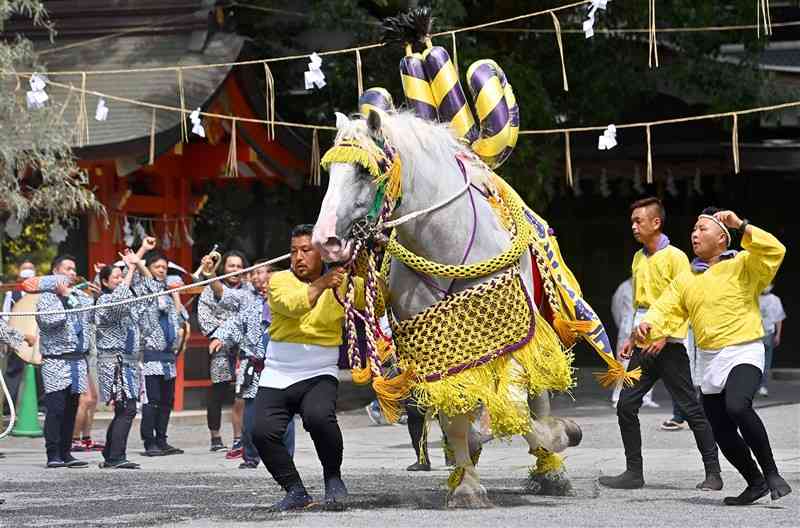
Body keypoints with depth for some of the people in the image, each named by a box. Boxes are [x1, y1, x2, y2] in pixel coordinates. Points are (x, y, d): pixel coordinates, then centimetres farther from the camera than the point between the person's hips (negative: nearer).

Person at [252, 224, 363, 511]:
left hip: (319, 377, -2)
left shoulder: (344, 283, 3)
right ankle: (296, 492, 2)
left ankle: (333, 479, -6)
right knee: (263, 432, -17)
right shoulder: (280, 280, 1)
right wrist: (321, 285, -35)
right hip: (276, 377, 2)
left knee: (319, 417, -31)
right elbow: (291, 305, -20)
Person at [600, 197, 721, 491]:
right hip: (644, 346, 7)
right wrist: (632, 338, 16)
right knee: (626, 406, 0)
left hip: (669, 345, -7)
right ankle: (634, 472, 7)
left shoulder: (675, 257, -8)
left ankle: (713, 473, 2)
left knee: (690, 408, -4)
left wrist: (664, 336, -19)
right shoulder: (638, 259, 15)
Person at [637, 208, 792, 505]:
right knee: (723, 434, 9)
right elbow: (664, 311, 7)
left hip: (744, 353, -7)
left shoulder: (743, 265, -2)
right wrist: (648, 326, -15)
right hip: (709, 362, 7)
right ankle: (756, 482, 32)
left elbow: (775, 252, -18)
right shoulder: (685, 280, 14)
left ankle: (772, 473, -21)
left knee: (737, 406, -33)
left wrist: (740, 226, -22)